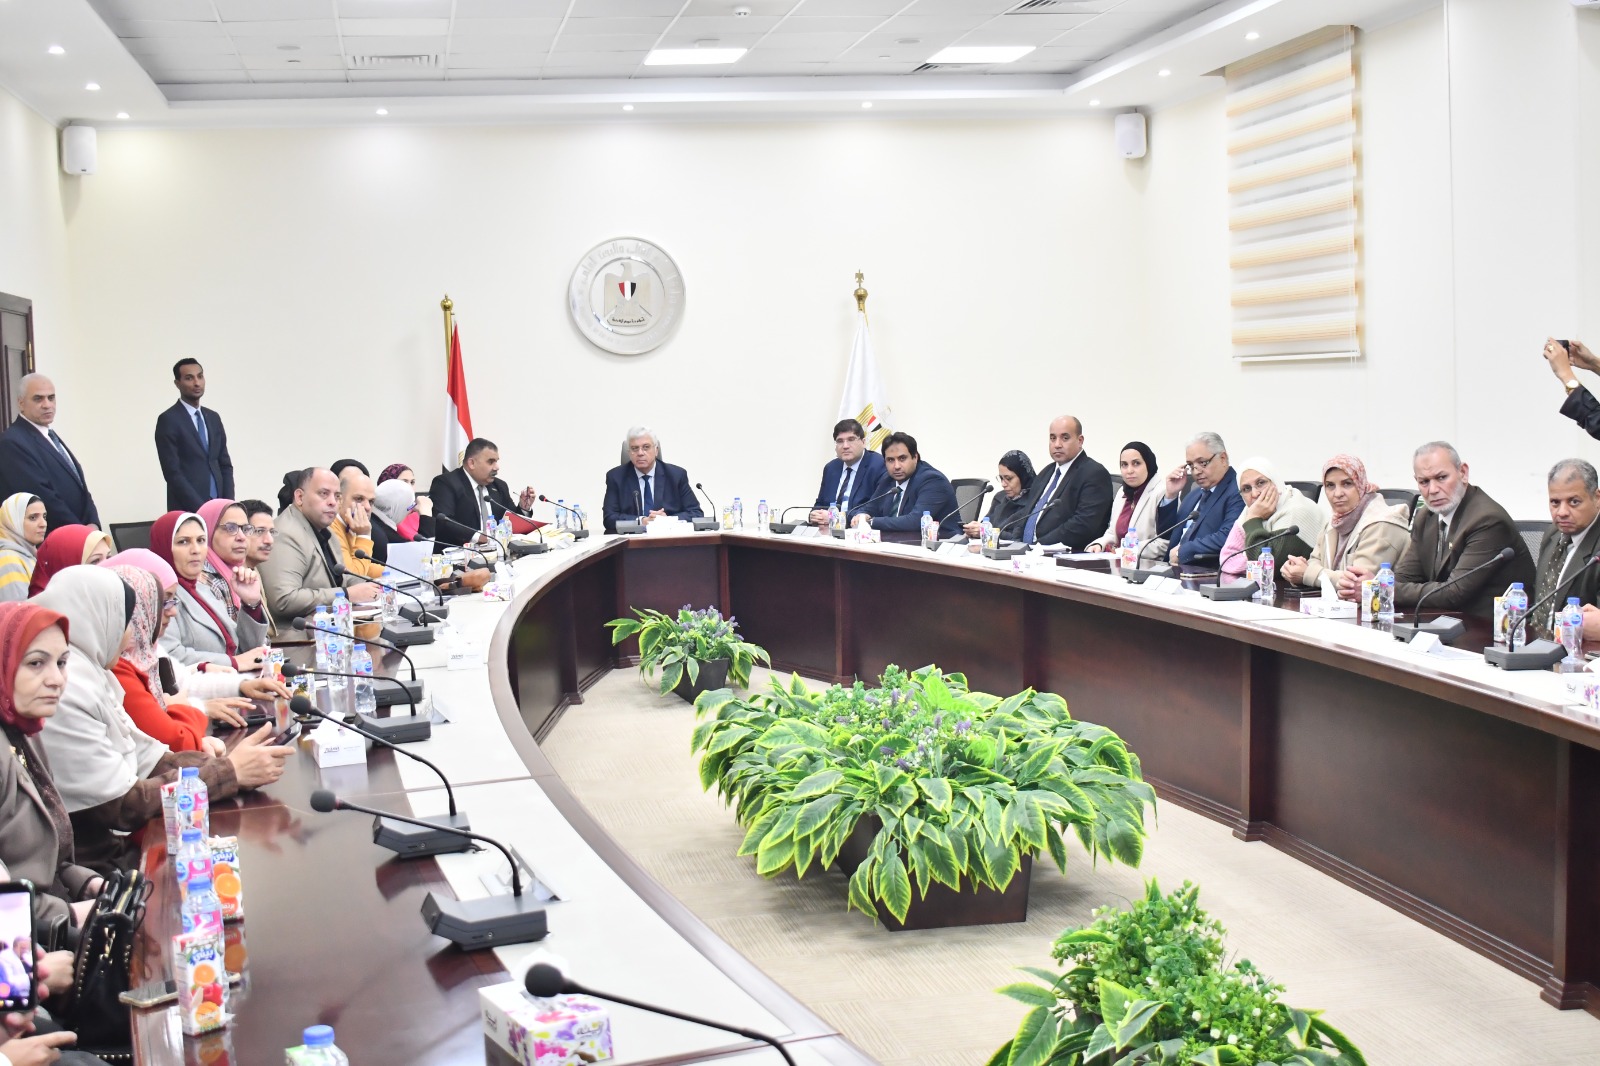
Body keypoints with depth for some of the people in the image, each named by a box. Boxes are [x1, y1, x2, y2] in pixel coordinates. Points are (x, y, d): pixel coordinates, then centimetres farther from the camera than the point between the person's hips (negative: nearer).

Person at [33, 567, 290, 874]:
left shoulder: (88, 675, 9)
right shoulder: (62, 696, -21)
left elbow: (147, 759, 7)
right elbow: (123, 806, -20)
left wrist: (226, 763, -9)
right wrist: (230, 771, -15)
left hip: (119, 844, 9)